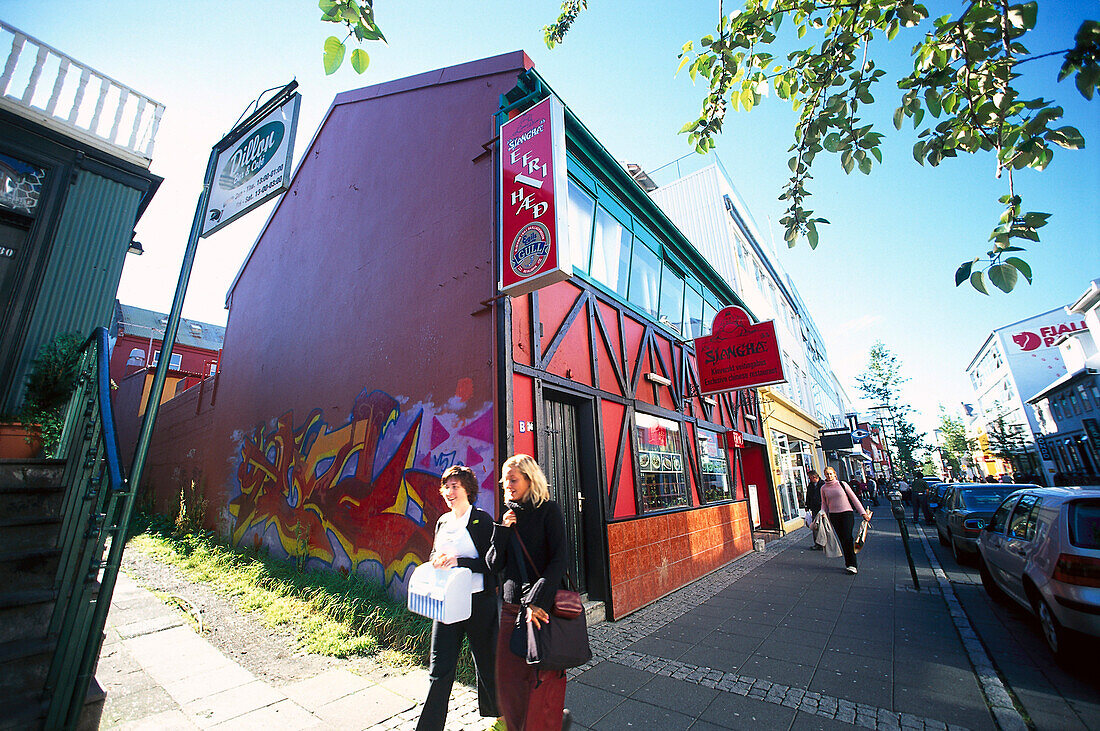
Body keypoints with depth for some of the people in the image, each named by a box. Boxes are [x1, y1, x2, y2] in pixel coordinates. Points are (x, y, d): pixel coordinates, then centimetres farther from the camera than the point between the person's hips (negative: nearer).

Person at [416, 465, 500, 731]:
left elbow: (491, 562, -14)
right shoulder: (443, 521, 6)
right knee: (440, 668, 8)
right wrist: (437, 560, -8)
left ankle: (494, 709, 41)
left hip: (478, 601, -4)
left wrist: (459, 561, -24)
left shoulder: (482, 519, -12)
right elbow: (434, 555, 16)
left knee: (485, 660, 15)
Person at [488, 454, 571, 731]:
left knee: (544, 676, 5)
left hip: (544, 606, -5)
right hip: (512, 606, 5)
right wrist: (502, 530, -10)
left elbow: (560, 558, -16)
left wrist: (538, 600, -23)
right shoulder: (508, 515, 8)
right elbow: (494, 564, 4)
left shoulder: (548, 510, -8)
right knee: (508, 676, 11)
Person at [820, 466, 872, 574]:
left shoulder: (842, 484, 0)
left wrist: (863, 512, 1)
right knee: (842, 540, 3)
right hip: (833, 516, 2)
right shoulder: (823, 488, 6)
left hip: (847, 513, -2)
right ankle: (848, 562, 13)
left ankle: (851, 564, -5)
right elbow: (824, 504, 13)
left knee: (847, 538, -11)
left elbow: (854, 498, 4)